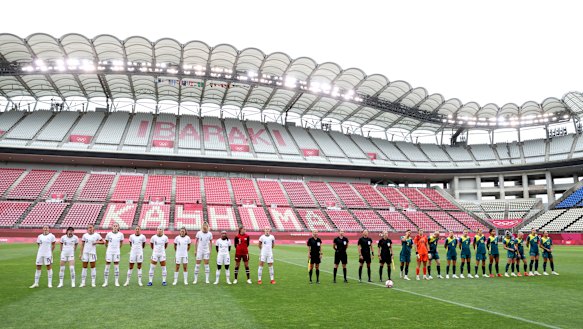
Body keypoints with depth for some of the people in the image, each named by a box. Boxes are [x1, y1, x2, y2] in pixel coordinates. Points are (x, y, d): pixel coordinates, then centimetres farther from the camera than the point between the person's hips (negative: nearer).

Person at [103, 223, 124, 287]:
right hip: (109, 252, -1)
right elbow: (106, 243, 8)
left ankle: (117, 282, 11)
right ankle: (105, 282, 9)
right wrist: (108, 248, 13)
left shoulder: (120, 234, -3)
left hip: (116, 252, 1)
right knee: (107, 266, 2)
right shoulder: (109, 234, -6)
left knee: (116, 267, 4)